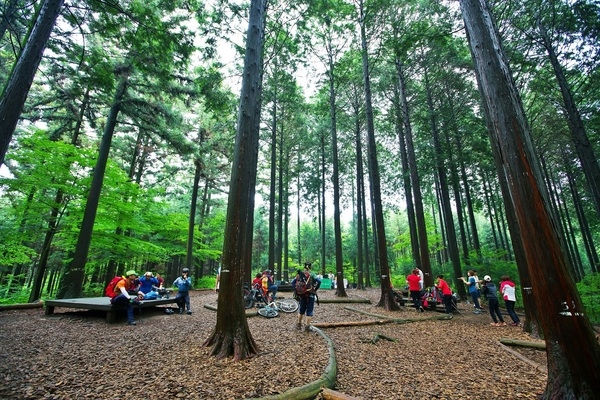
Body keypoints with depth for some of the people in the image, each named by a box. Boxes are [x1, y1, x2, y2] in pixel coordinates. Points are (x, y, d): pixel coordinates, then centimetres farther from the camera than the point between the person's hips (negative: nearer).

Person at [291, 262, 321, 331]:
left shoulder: (299, 274, 4)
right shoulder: (312, 274, -7)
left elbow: (293, 282, 1)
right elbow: (319, 281, -20)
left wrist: (296, 290, 6)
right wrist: (315, 289, -8)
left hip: (302, 295, 4)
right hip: (310, 295, -4)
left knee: (301, 310, 21)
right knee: (309, 311, 7)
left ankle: (299, 324, 31)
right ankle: (307, 326, 10)